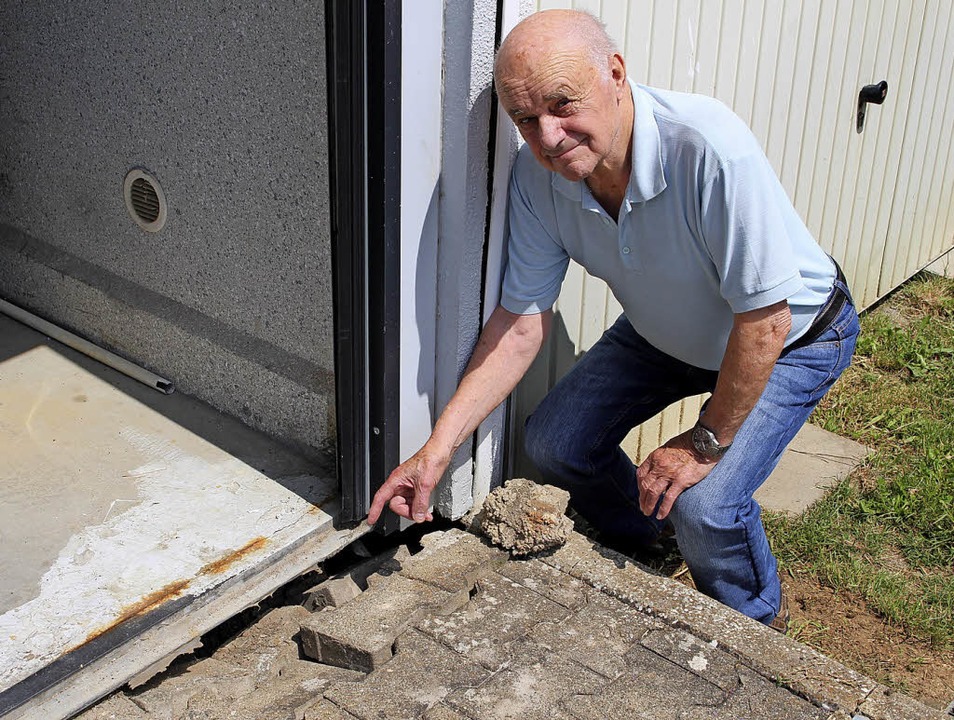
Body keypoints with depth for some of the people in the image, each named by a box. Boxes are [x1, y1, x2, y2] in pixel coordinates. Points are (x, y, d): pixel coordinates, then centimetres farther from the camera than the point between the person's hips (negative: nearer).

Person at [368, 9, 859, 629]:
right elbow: (522, 321, -15)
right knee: (554, 442, -1)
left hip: (790, 337, -6)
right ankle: (639, 552, 32)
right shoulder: (537, 176, -20)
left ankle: (755, 625, 14)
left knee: (703, 505, -22)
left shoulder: (709, 149, -40)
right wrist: (437, 448, -21)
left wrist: (706, 442, -21)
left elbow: (762, 321, -32)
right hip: (663, 334, 6)